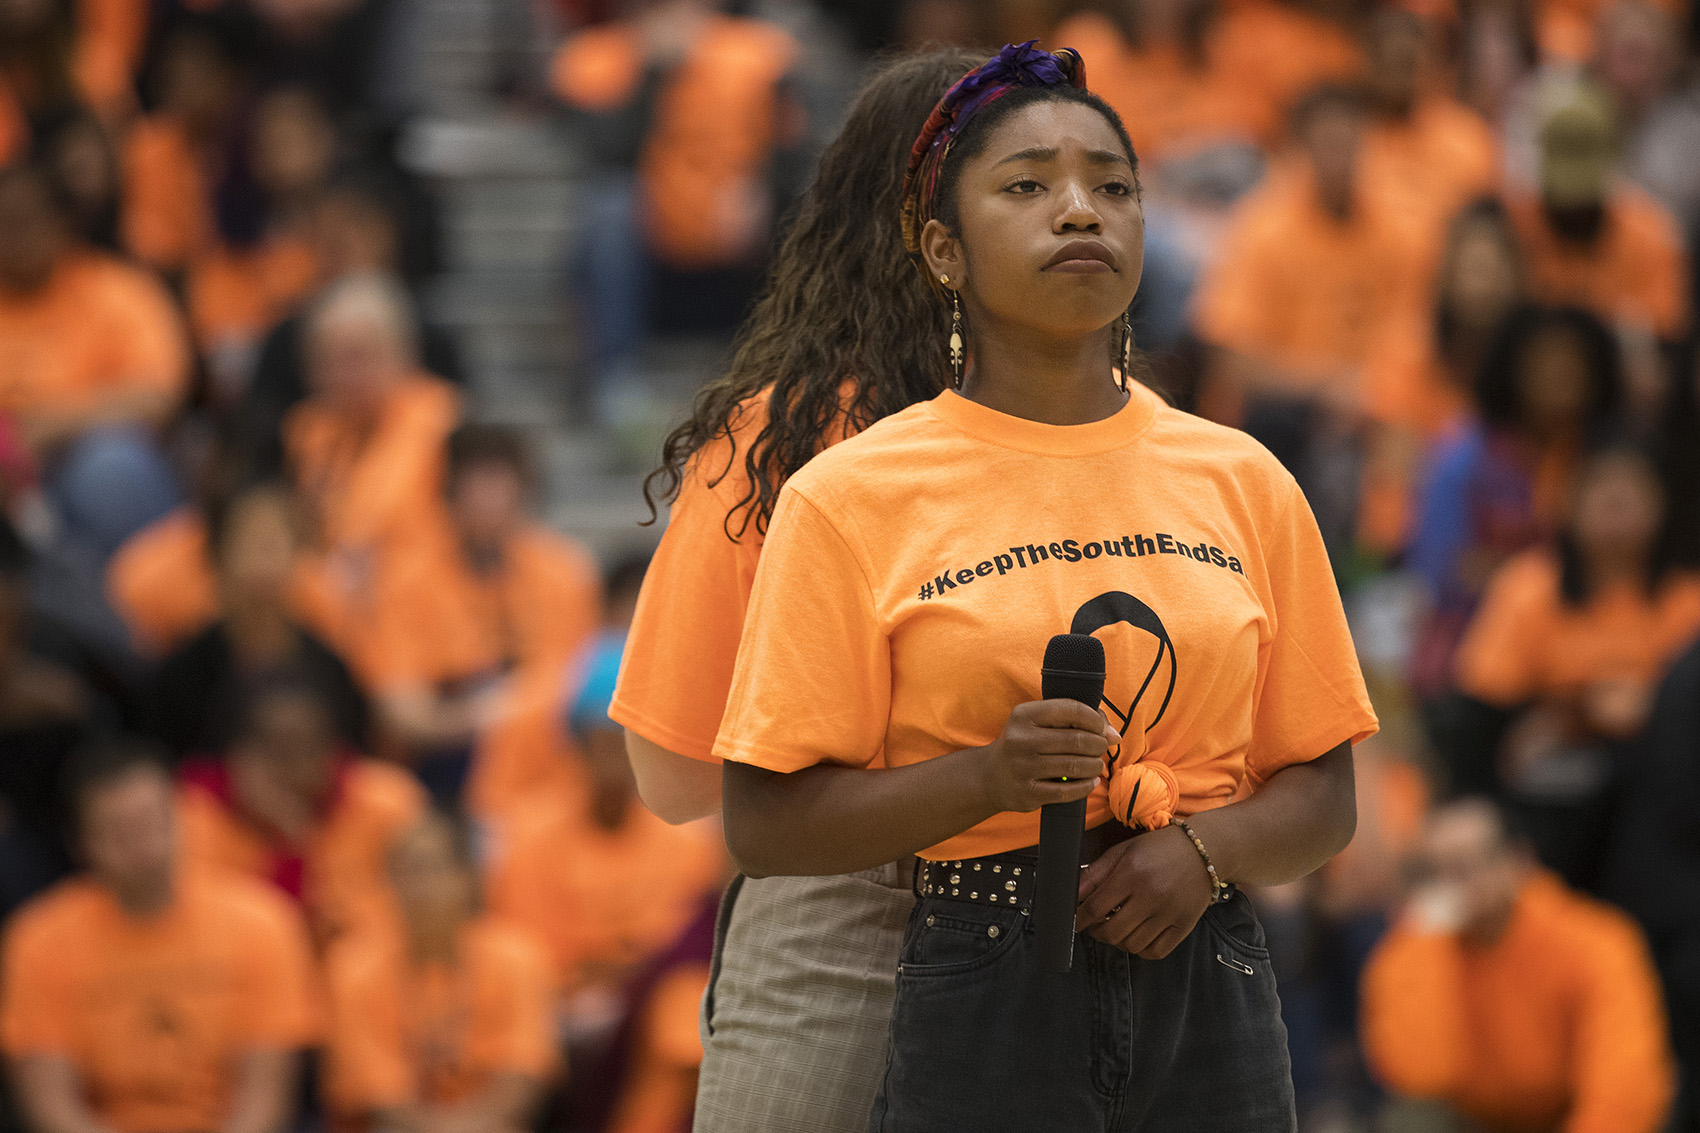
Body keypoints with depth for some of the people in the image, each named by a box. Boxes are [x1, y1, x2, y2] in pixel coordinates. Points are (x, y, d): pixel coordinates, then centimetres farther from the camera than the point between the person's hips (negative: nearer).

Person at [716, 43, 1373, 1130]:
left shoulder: (1241, 481, 7)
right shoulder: (851, 498, -2)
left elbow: (1322, 800, 11)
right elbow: (768, 825, -5)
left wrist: (1204, 848, -10)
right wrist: (989, 777, -19)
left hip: (1208, 993, 3)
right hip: (980, 1000, -3)